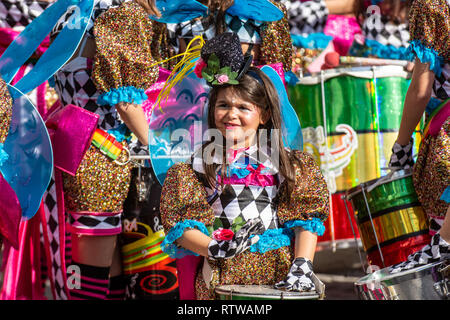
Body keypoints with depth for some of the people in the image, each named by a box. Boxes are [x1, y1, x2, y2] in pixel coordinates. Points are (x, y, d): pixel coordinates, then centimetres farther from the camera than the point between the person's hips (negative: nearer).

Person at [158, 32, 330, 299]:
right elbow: (182, 226, 3)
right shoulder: (200, 164, 8)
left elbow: (306, 218, 5)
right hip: (223, 274, -1)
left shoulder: (285, 162, 11)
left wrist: (302, 266, -7)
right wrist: (214, 248, -13)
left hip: (280, 270, 1)